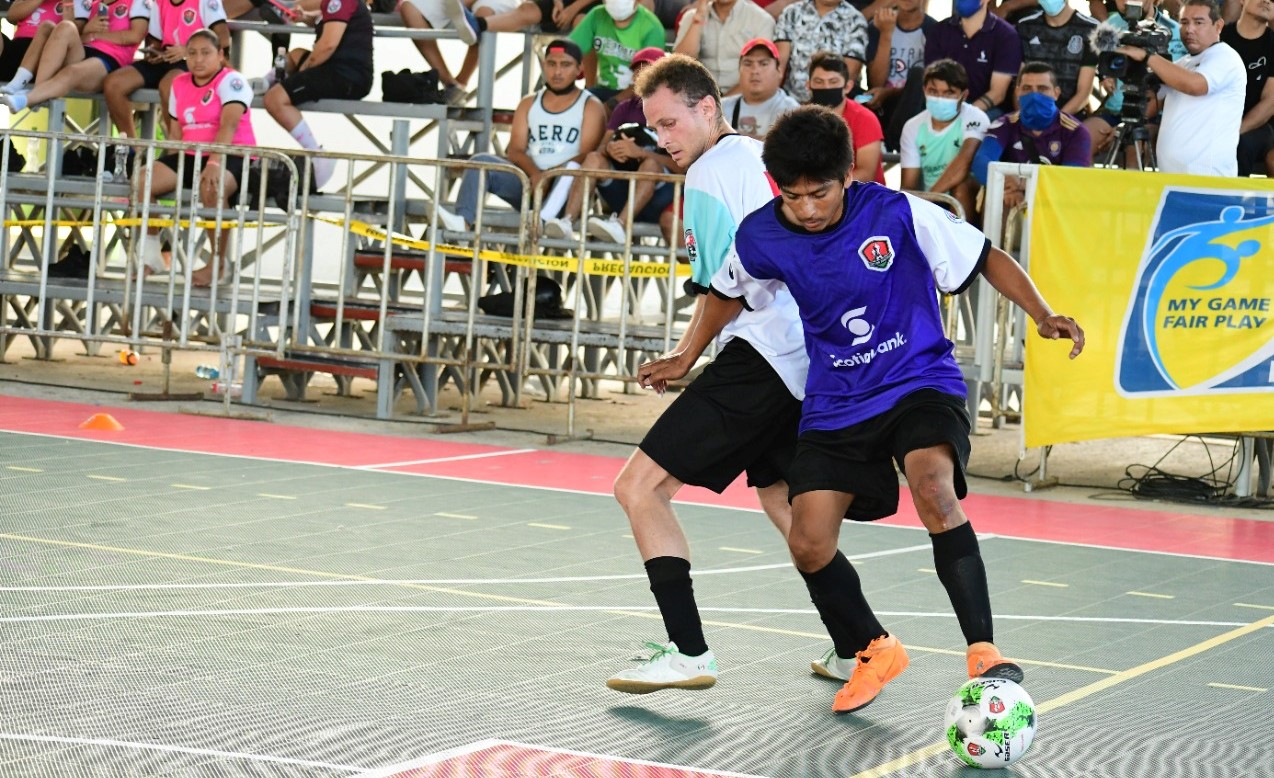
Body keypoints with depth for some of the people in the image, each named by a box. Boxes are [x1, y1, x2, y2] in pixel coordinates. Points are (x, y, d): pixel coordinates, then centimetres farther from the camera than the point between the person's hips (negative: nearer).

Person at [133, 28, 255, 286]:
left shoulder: (231, 81, -9)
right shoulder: (179, 84, 13)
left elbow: (228, 125, -24)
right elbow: (177, 133, 15)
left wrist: (214, 163, -38)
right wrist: (170, 169, 0)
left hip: (232, 157, -7)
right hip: (191, 155, 7)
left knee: (211, 187, -40)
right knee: (141, 180, -15)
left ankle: (218, 262, -21)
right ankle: (151, 255, -1)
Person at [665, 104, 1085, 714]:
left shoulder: (895, 214, -17)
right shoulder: (760, 239, -8)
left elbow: (985, 259, -6)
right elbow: (728, 295, 15)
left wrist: (1043, 315, -17)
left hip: (921, 383, -4)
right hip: (835, 404, 4)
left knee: (933, 491, -32)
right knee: (808, 544, -8)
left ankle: (983, 652, -27)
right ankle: (873, 651, 19)